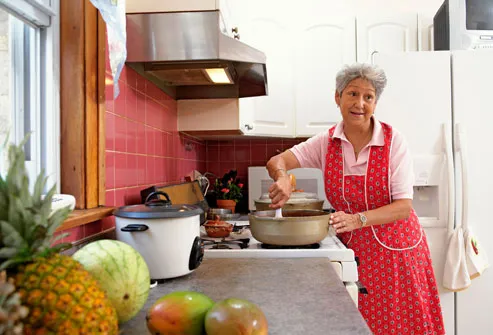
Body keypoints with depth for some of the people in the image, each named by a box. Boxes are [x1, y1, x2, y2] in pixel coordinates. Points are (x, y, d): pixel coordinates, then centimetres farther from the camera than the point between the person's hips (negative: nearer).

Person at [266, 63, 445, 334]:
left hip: (395, 249, -1)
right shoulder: (326, 142, -4)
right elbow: (276, 162, -9)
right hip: (352, 249, 2)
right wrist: (282, 178, -33)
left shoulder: (394, 141, -12)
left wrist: (358, 219, -32)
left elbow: (403, 207, -16)